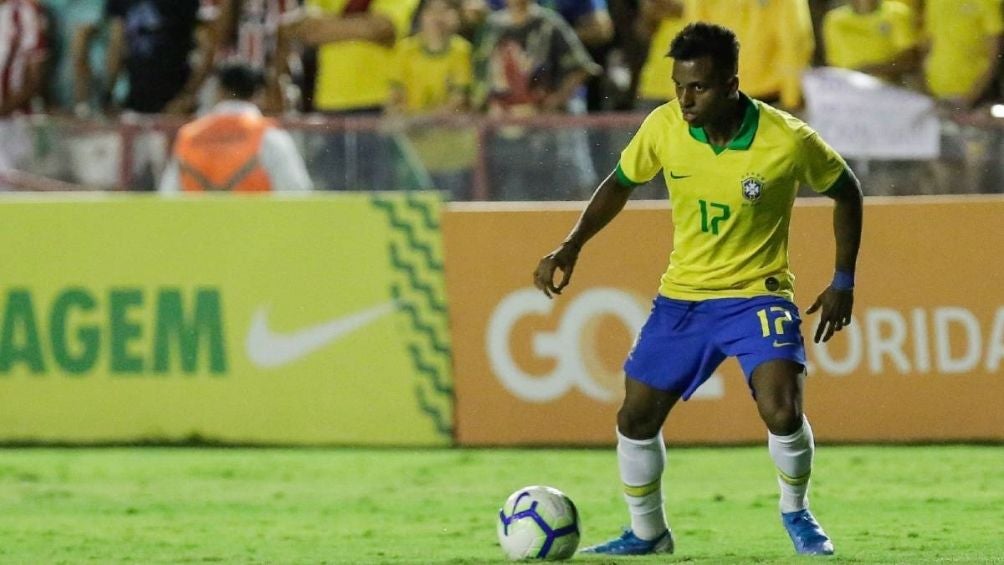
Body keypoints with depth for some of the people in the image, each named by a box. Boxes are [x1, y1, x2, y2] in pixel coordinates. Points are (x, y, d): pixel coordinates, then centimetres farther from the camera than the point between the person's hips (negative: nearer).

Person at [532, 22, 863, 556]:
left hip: (757, 293, -4)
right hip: (681, 294, 4)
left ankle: (795, 512, 6)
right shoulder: (664, 126, -12)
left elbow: (845, 192, -2)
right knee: (635, 419, 4)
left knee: (783, 413, -24)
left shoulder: (788, 141, -20)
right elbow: (621, 183, 8)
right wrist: (572, 245, -4)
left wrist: (843, 281, -3)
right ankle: (647, 533, 28)